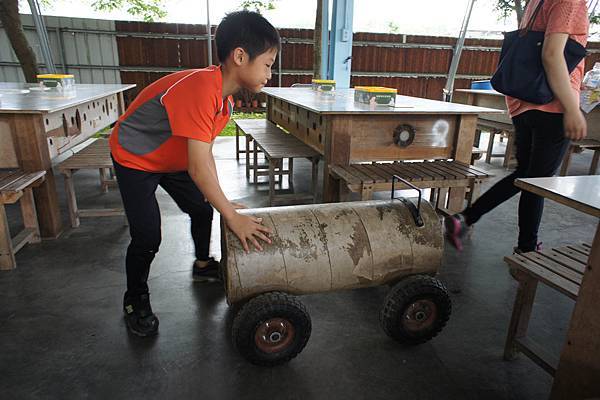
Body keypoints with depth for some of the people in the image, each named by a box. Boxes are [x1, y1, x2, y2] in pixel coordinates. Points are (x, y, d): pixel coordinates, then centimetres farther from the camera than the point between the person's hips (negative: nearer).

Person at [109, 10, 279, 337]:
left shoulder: (224, 94, -7)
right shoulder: (201, 89, -37)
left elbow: (205, 153, -6)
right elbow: (199, 167, -38)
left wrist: (224, 203, -7)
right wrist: (233, 217, -31)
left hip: (173, 159, 9)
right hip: (135, 160, -8)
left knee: (203, 209, 13)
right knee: (147, 237, -8)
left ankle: (203, 265, 39)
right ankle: (135, 300, 18)